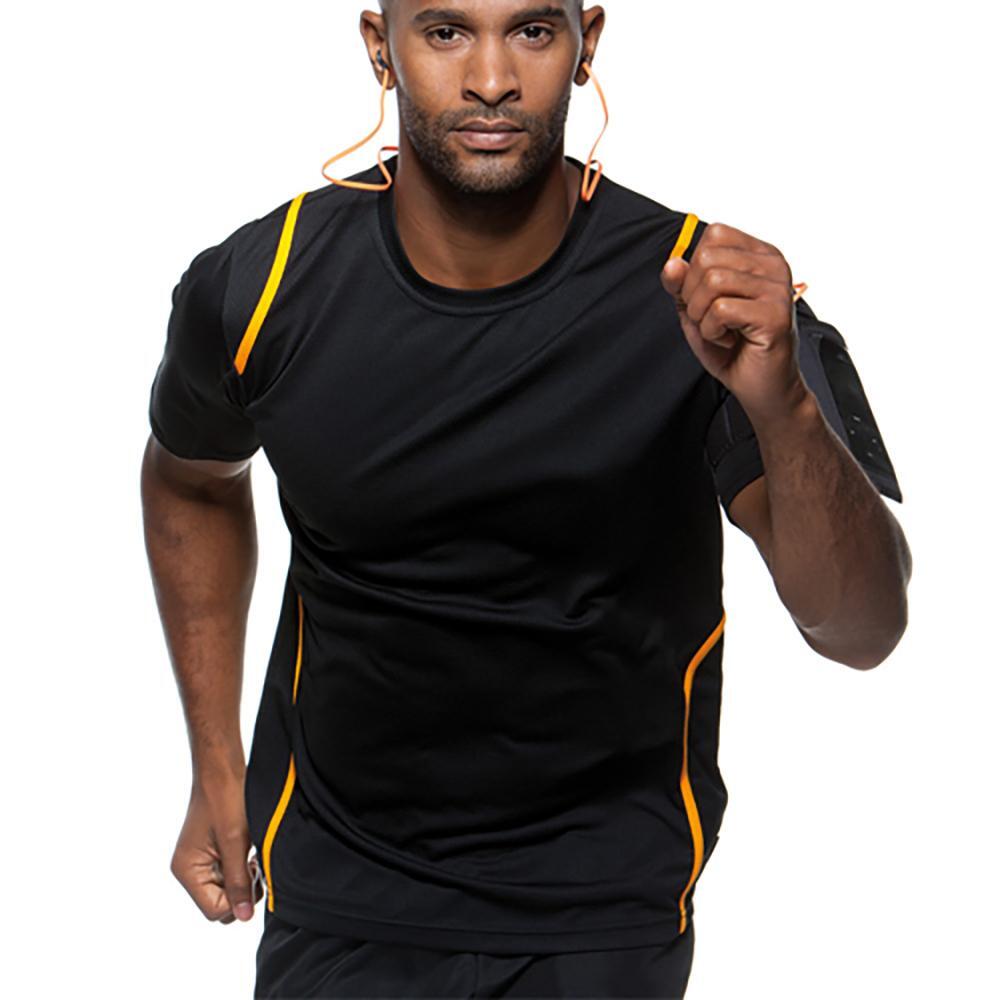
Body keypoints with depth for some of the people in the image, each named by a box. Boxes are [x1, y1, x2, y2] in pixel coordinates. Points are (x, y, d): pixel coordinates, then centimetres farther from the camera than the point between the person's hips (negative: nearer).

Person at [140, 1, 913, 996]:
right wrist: (216, 766, 9)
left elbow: (863, 631, -27)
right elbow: (191, 480, 9)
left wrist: (784, 405, -45)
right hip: (337, 882, 1)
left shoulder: (708, 301, -20)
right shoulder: (258, 288, -13)